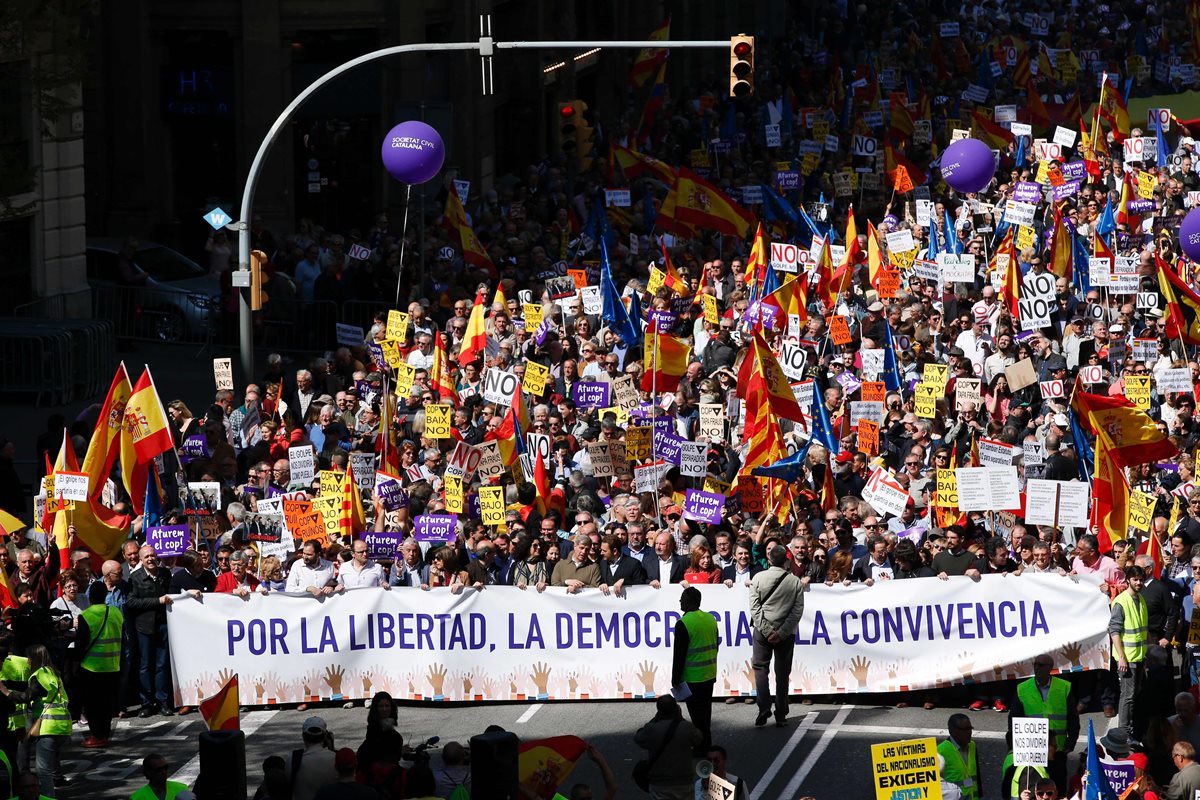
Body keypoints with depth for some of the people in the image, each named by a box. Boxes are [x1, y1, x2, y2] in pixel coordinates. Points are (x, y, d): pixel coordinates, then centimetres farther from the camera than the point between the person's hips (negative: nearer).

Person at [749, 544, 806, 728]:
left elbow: (754, 607, -9)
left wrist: (766, 630, -10)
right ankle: (780, 716, 7)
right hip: (786, 633, 1)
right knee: (782, 673, 7)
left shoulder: (758, 578, -4)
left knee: (761, 668, 7)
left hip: (762, 630, -1)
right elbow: (798, 611, -6)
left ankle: (764, 709, -8)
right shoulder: (795, 582, -3)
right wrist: (782, 633, -9)